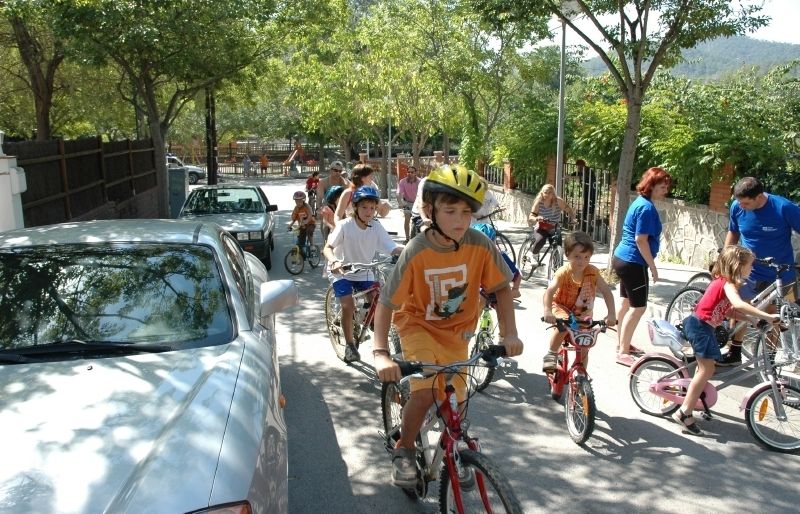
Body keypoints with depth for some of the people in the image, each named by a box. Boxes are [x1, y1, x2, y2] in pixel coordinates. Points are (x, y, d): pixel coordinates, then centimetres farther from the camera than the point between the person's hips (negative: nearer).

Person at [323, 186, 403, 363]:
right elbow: (327, 248, -25)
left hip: (363, 272, 4)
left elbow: (392, 247, -19)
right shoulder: (344, 225, -21)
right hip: (341, 271, -4)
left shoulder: (376, 227, -11)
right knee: (348, 306, -18)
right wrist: (334, 261, -46)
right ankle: (349, 345, -1)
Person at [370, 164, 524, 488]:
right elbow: (385, 304, -22)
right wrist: (380, 353, -34)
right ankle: (403, 450, 5)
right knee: (425, 391, -24)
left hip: (456, 330, 3)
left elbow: (501, 288, -5)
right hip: (418, 325, -3)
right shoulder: (416, 253, -25)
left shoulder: (480, 246, -20)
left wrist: (510, 333, -16)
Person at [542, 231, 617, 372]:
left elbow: (607, 292, -17)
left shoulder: (593, 272, -16)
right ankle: (551, 354, -18)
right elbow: (549, 291, -36)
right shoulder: (563, 272, -25)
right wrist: (547, 311, -52)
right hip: (562, 308, -3)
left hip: (583, 314, 4)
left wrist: (611, 314, -30)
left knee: (584, 348, 4)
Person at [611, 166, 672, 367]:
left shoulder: (639, 202, 12)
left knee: (627, 303, 17)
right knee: (638, 307, -4)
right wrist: (653, 267, -15)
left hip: (622, 259, 10)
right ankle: (623, 352, -1)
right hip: (633, 263, -10)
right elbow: (641, 240, -22)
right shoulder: (647, 207, -18)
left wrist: (648, 264, 22)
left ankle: (623, 344, 28)